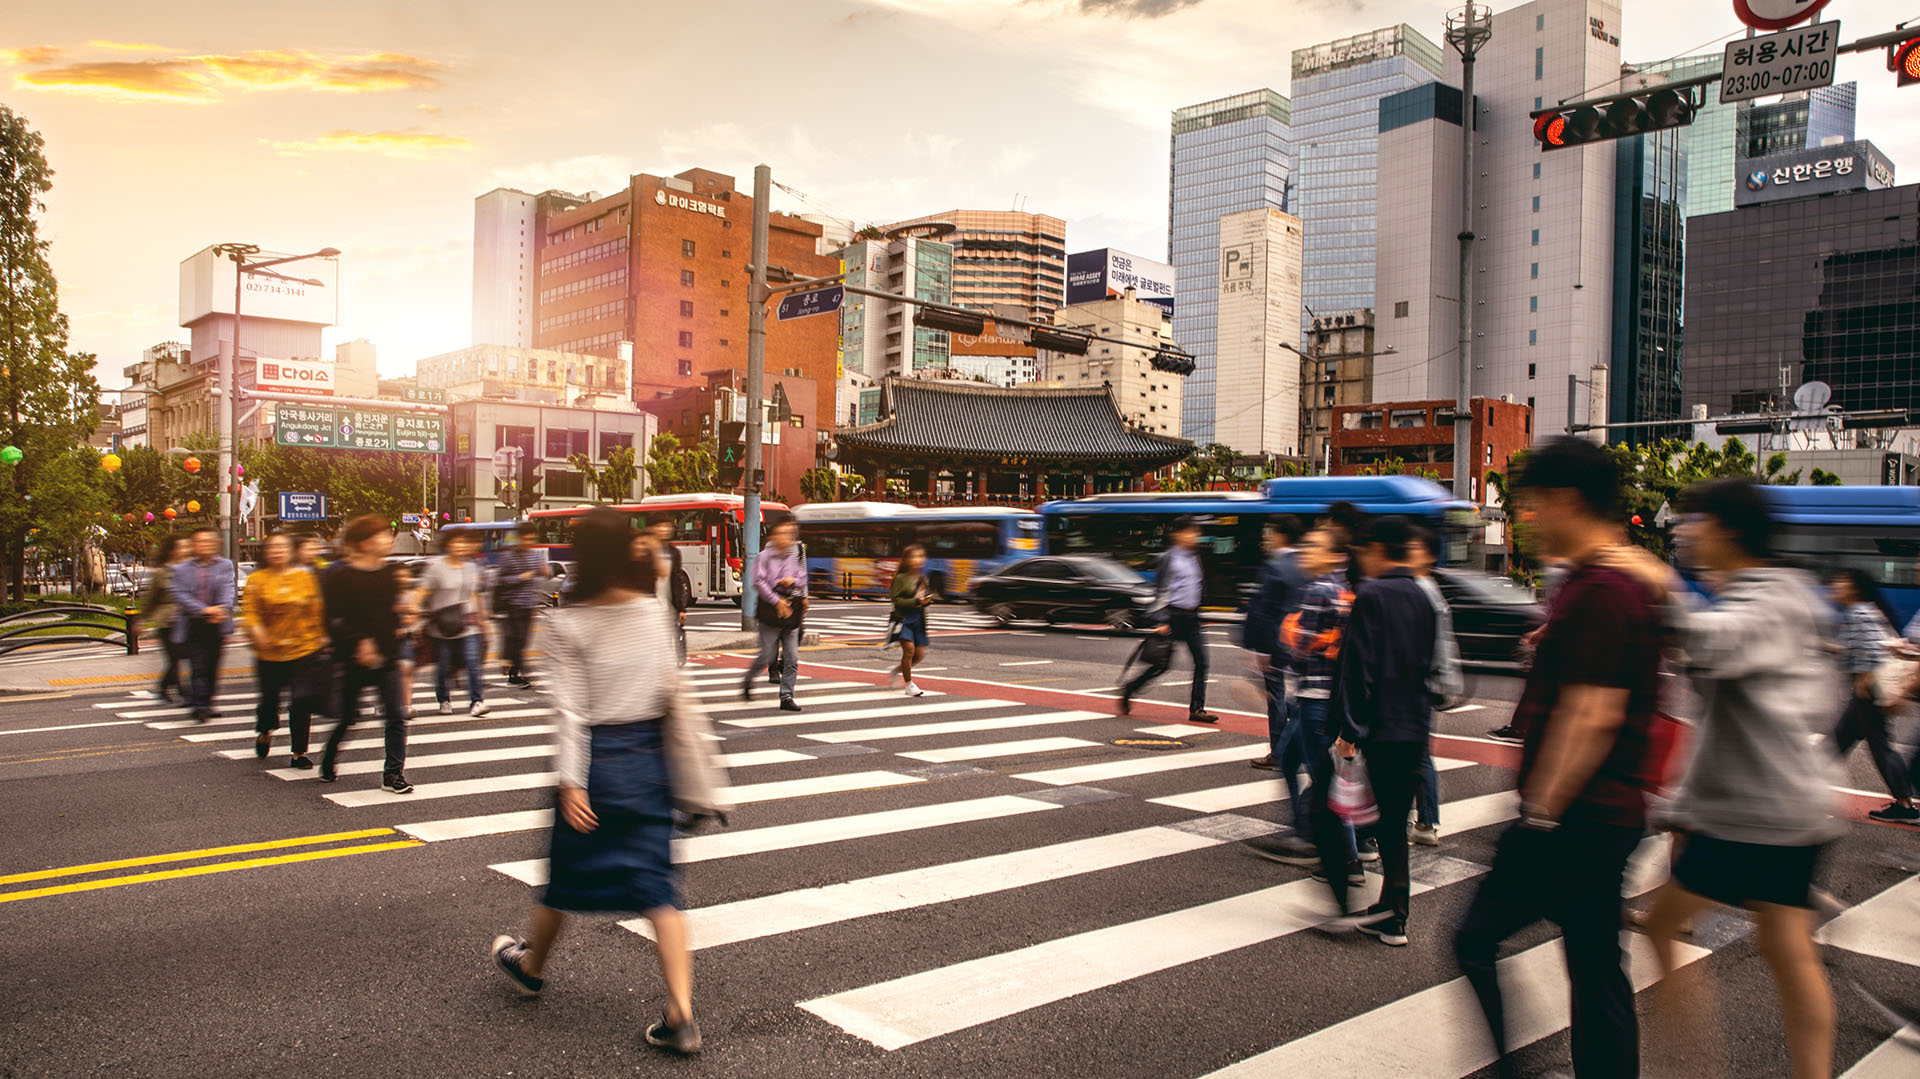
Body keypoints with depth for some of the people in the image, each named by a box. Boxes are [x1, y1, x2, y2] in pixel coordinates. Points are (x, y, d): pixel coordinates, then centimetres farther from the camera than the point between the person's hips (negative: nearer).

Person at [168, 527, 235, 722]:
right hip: (193, 626, -1)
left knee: (212, 667, 7)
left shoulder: (225, 566, 9)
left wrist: (222, 610, -22)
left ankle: (206, 704, 20)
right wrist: (204, 610, -17)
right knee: (197, 667, -10)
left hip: (216, 625, 1)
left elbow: (227, 591, -3)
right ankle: (199, 705, -11)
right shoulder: (182, 569, 8)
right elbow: (180, 595, -3)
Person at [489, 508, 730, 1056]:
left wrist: (570, 781, -13)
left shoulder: (567, 623, -11)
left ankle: (530, 965, 45)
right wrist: (693, 777, 8)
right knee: (657, 885, 4)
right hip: (649, 758, 3)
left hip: (596, 759, -3)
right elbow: (676, 694, 0)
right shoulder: (654, 611, -2)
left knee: (566, 872, 18)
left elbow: (571, 709, -14)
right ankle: (681, 1014, -2)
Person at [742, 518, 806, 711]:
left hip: (791, 611, 5)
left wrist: (793, 581, -6)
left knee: (792, 658, -1)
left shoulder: (794, 557, 11)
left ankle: (786, 697, 5)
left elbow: (802, 579, 16)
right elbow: (759, 583, -9)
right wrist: (777, 601, -14)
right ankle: (748, 681, 26)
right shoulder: (764, 557, -4)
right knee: (766, 656, -3)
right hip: (770, 611, -5)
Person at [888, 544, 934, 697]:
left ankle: (896, 672, 28)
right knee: (909, 649, -15)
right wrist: (916, 601, -20)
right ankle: (909, 685, 0)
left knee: (920, 653, 4)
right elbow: (896, 600, -13)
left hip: (918, 619, 6)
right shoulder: (900, 578, -8)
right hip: (904, 617, -6)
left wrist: (927, 600, 0)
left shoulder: (922, 578, 11)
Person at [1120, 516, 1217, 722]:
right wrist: (1162, 621, -16)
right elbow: (1161, 591, -12)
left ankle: (1197, 709, 1)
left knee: (1201, 661, -3)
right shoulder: (1168, 559, -9)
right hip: (1174, 616, -7)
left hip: (1191, 617, 7)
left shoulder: (1193, 557, 13)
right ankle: (1128, 691, 18)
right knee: (1162, 664, -2)